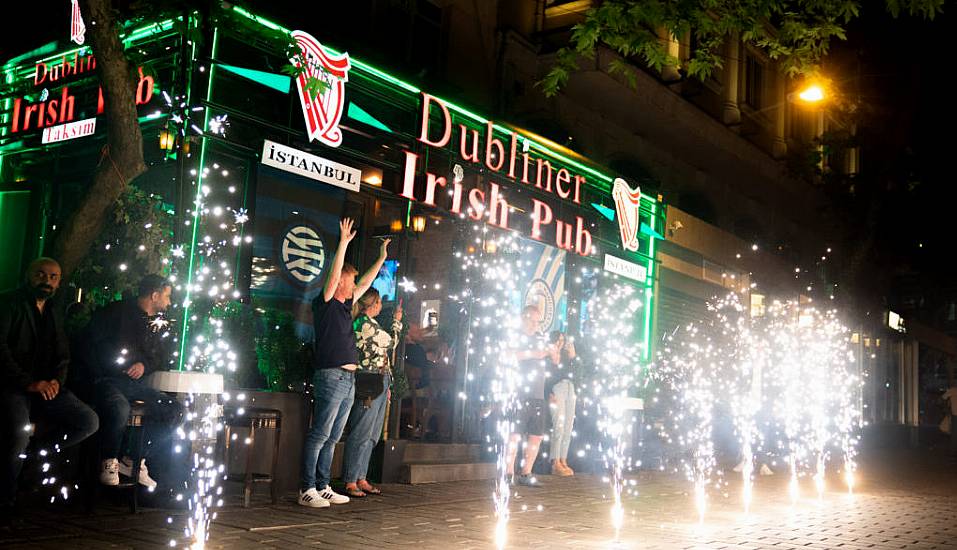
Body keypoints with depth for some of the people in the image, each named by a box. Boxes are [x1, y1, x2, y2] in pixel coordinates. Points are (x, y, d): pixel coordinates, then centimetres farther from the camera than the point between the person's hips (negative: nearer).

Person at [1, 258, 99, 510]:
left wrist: (56, 380, -3)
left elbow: (63, 356, 20)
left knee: (89, 421, -12)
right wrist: (29, 383, -18)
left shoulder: (53, 315, 19)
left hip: (44, 386, 6)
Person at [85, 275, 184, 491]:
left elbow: (162, 358, 19)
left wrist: (145, 365, -3)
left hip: (136, 384, 6)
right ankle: (109, 462, -12)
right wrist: (99, 374, -11)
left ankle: (135, 461, -5)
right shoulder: (118, 311, -2)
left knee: (175, 410, -13)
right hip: (109, 380, -6)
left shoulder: (157, 323, 16)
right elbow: (89, 342, -5)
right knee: (120, 409, -38)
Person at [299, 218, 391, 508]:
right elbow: (334, 274, -16)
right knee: (319, 435, -7)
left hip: (348, 379, 9)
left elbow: (365, 283, 30)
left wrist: (382, 258, 33)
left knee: (332, 438, 10)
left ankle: (322, 487, 15)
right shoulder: (324, 302, -3)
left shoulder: (346, 304, 19)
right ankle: (306, 490, -5)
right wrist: (344, 242, -17)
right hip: (331, 376, -9)